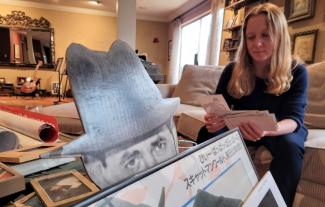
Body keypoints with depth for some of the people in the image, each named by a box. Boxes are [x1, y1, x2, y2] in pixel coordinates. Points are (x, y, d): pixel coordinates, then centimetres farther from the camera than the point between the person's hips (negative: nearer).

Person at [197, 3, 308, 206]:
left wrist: (267, 129, -49)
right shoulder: (233, 70, -11)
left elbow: (294, 119, -24)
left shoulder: (296, 72, -15)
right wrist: (214, 119, -37)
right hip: (241, 126, 2)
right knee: (207, 133, -24)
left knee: (290, 147, -35)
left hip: (282, 129, -1)